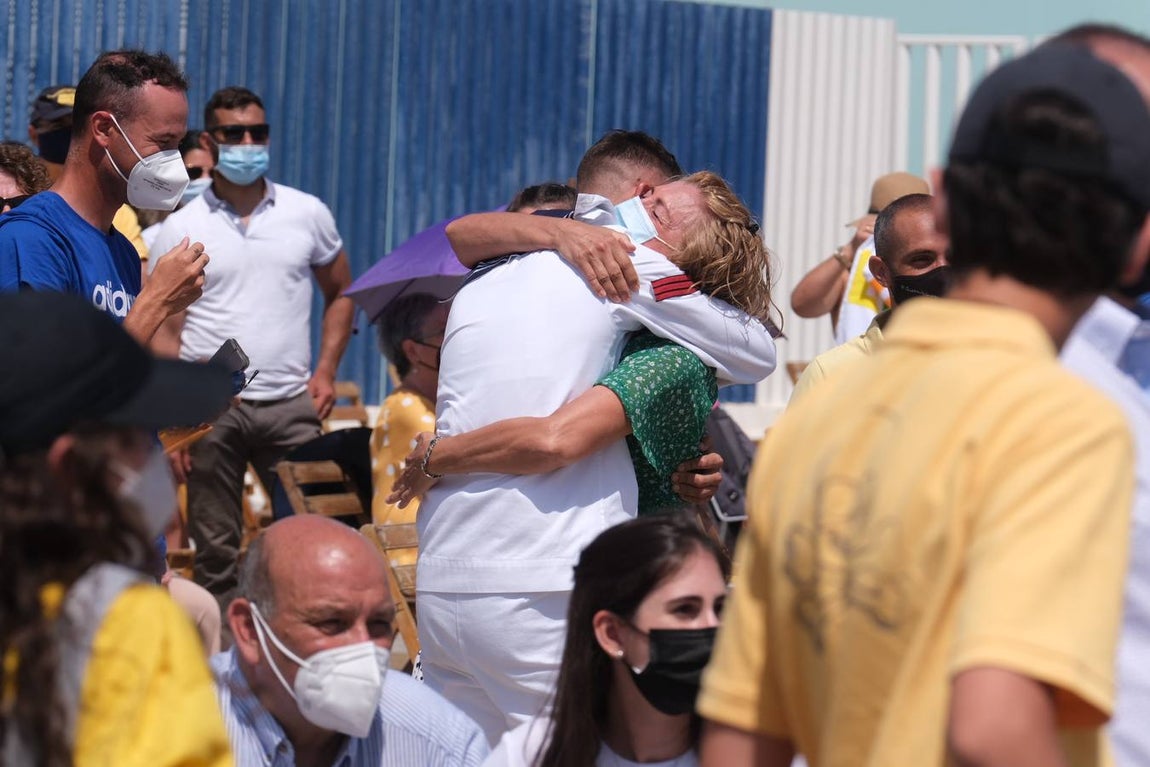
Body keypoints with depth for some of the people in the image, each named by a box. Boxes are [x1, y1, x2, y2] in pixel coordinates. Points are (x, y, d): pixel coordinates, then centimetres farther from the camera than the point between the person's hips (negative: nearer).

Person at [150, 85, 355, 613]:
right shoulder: (179, 229, 4)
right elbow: (164, 334, 2)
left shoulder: (308, 214, 9)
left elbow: (340, 294, 20)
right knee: (215, 553, 3)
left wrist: (325, 372, 7)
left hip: (290, 404, 1)